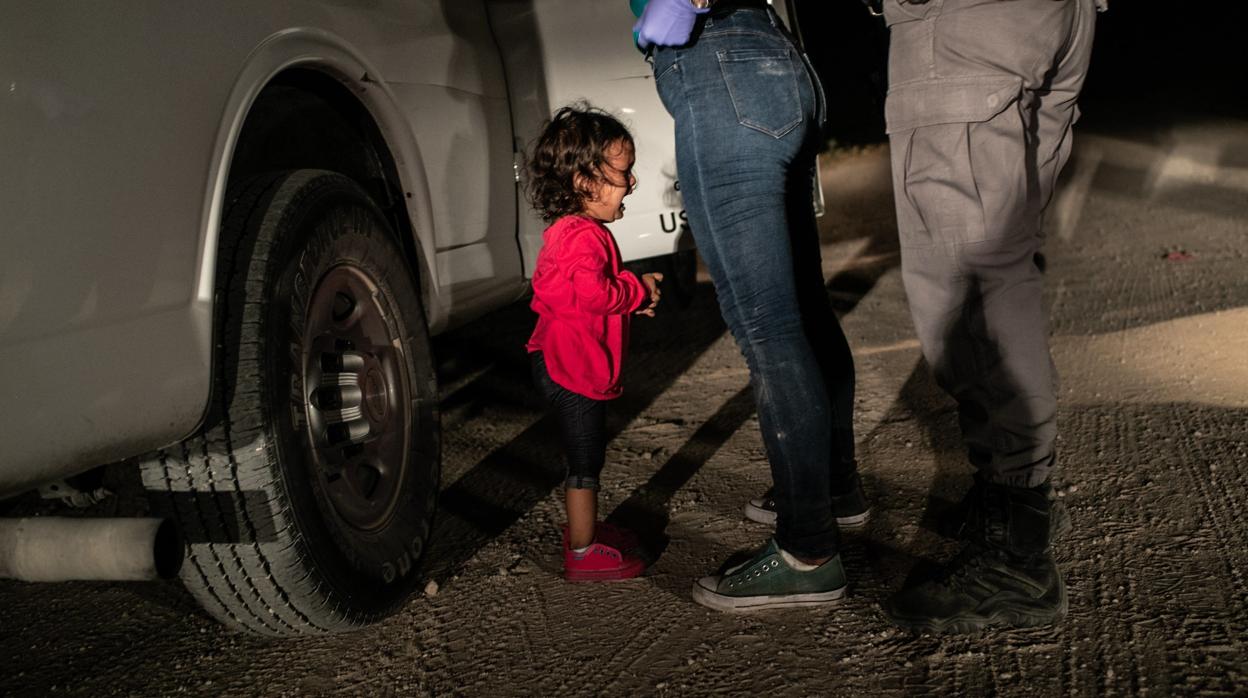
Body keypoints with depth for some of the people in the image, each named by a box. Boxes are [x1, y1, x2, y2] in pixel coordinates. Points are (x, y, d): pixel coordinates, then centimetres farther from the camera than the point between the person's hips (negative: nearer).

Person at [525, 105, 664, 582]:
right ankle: (582, 553, 9)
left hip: (566, 363, 11)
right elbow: (594, 292, -32)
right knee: (585, 461, -1)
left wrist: (632, 295, 10)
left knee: (586, 456, 22)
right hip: (573, 366, -11)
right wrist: (639, 290, -16)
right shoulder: (583, 236, -21)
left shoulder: (568, 230, 14)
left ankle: (584, 528, 36)